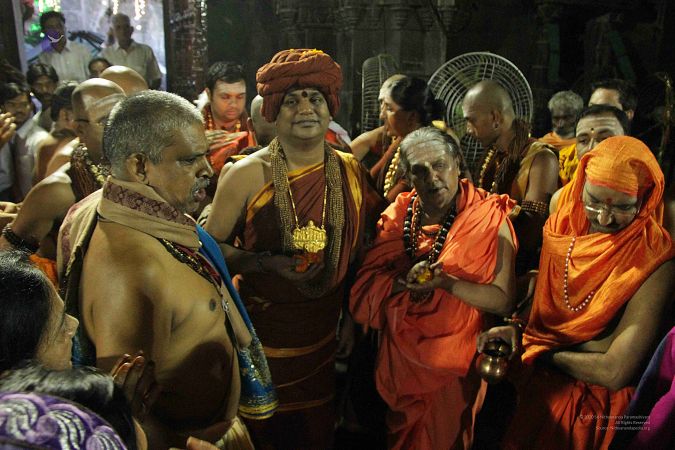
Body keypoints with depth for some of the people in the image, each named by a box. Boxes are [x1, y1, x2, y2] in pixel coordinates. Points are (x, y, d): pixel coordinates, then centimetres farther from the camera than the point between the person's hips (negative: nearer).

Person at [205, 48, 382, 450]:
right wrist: (268, 263, -21)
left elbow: (356, 252, 9)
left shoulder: (350, 171, 0)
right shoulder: (246, 175, -11)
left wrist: (353, 318, 9)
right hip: (261, 330, -3)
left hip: (324, 332, 3)